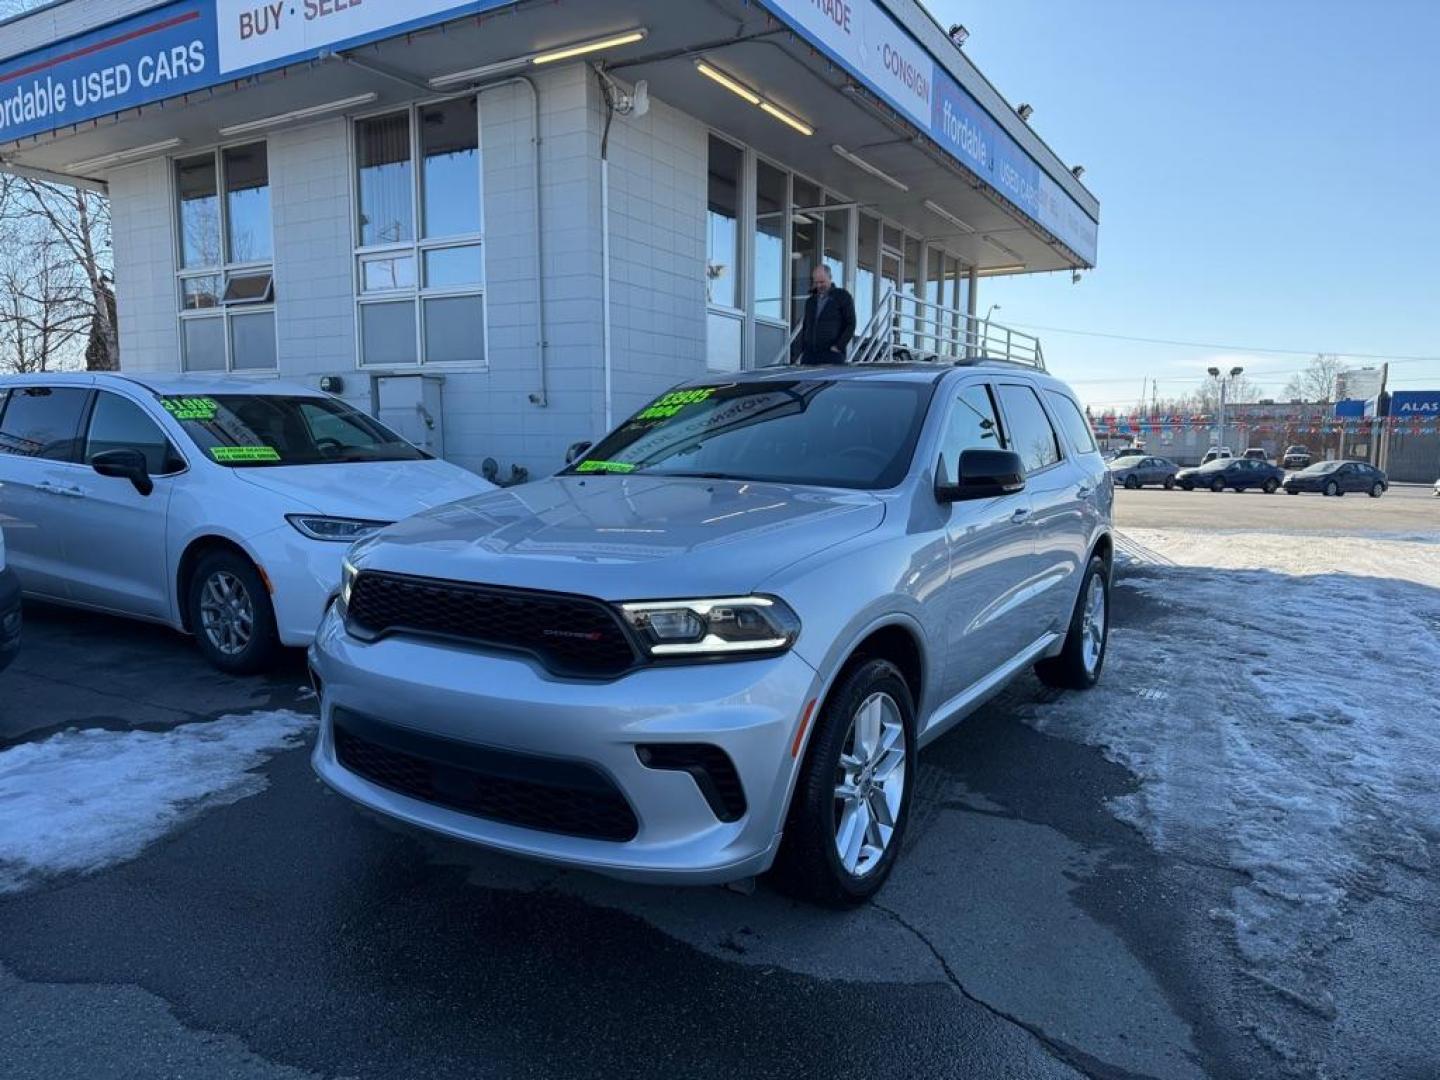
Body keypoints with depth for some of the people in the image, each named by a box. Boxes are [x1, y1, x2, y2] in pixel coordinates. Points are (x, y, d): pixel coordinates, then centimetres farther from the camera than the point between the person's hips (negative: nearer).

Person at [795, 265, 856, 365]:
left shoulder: (843, 297, 3)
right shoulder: (811, 301, 19)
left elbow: (851, 325, -2)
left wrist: (838, 346, -11)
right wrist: (802, 351, 11)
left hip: (832, 355, -4)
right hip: (809, 355, 4)